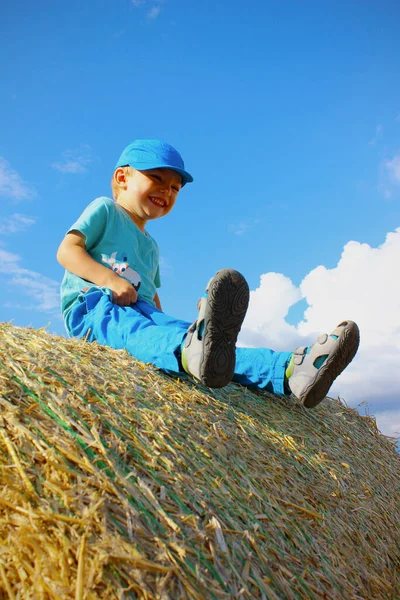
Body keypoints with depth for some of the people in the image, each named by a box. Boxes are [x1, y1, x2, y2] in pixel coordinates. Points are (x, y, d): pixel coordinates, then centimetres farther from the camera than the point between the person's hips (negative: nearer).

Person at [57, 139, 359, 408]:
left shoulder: (150, 246, 32)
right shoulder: (105, 209, 12)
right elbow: (66, 251, -2)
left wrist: (162, 319, 8)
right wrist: (110, 280, -18)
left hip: (142, 312, 5)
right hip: (91, 305, -5)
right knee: (129, 327, -41)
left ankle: (291, 370, -48)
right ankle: (195, 352, -77)